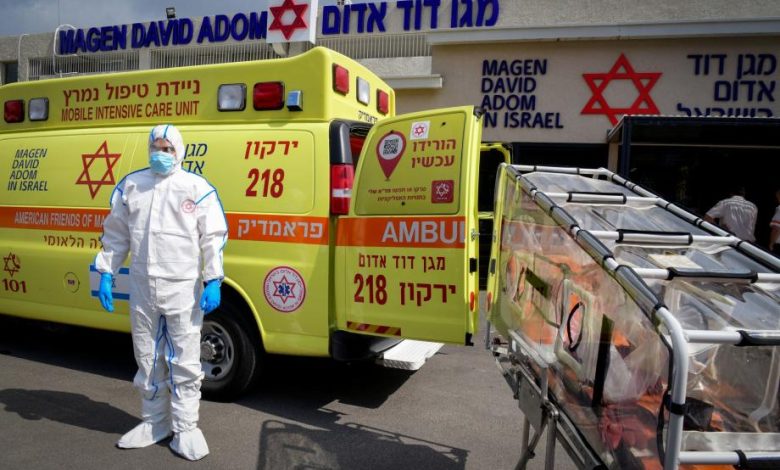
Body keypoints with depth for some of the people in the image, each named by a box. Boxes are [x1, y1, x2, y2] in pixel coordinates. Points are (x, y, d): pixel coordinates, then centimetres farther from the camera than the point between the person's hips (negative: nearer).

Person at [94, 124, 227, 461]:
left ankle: (185, 429, 15)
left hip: (183, 289, -4)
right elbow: (115, 234, 13)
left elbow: (212, 239, -6)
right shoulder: (130, 186, 9)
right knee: (148, 360, 16)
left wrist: (213, 281, -13)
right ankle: (153, 422, 32)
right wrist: (105, 274, 8)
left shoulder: (197, 188, -4)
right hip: (142, 289, 4)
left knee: (185, 362, 2)